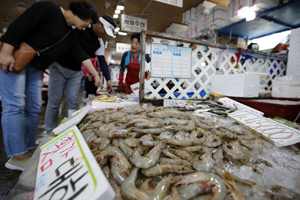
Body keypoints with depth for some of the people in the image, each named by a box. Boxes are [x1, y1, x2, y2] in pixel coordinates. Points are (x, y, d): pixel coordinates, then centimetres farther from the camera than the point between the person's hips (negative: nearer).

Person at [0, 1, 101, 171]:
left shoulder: (71, 36, 10)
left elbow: (82, 56, 6)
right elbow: (19, 25, -18)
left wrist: (96, 75, 2)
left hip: (35, 68, 8)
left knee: (34, 109, 4)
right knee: (14, 105, -12)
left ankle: (29, 150, 14)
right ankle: (18, 157, -6)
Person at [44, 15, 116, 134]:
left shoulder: (99, 44, 0)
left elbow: (102, 62, -1)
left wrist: (108, 80, -11)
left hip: (76, 72, 4)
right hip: (59, 67, -4)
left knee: (72, 102, 1)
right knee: (54, 101, -1)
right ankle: (50, 132, 13)